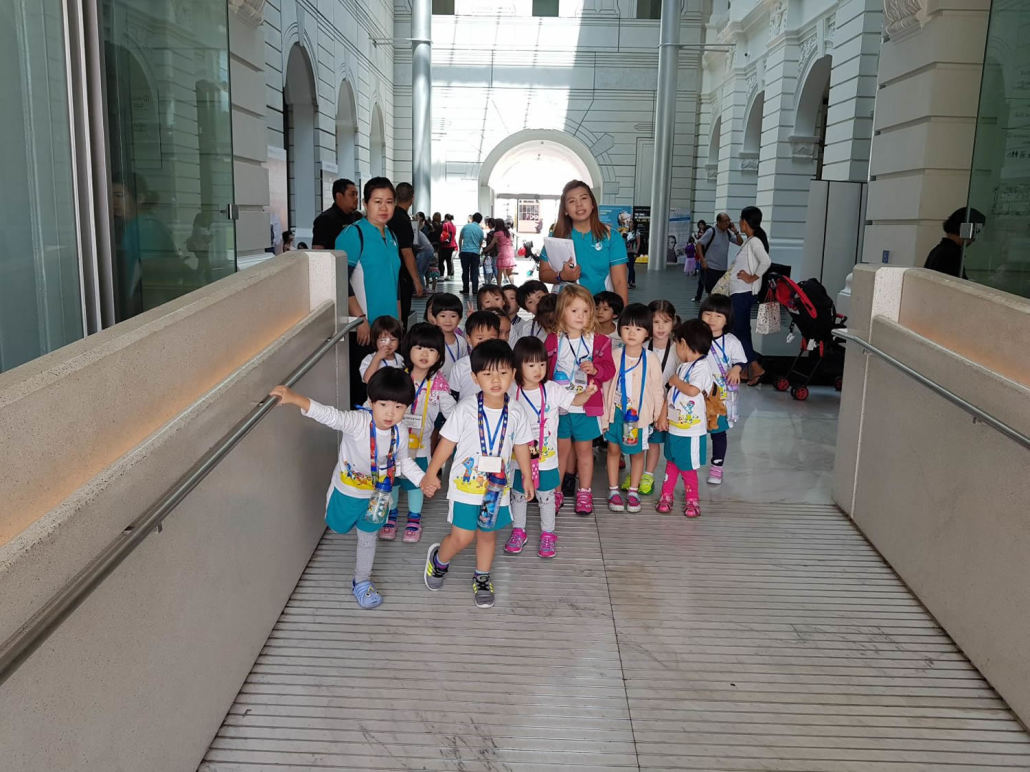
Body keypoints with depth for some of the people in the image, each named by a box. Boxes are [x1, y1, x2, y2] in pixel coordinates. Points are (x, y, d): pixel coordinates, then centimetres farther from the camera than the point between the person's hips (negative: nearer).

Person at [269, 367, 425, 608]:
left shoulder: (401, 432, -19)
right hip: (346, 491, -2)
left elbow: (403, 461, 1)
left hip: (375, 495, 3)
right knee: (339, 528, 24)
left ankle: (361, 582, 42)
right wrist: (296, 398, -68)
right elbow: (328, 415, -52)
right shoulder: (357, 422, -35)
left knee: (368, 538, 18)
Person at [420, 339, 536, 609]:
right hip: (465, 485, -3)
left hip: (497, 487, 3)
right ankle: (438, 559, 31)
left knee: (488, 534, 16)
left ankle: (482, 578, 38)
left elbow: (521, 446, 9)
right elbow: (447, 442, -7)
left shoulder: (516, 412, -5)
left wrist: (527, 477, 14)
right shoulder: (466, 409, -13)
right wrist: (431, 474, -5)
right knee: (462, 537, -1)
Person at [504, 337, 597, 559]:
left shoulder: (552, 390, -9)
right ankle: (518, 531, 35)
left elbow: (574, 400, -7)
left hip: (546, 458, -1)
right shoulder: (512, 392, -8)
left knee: (546, 496, 12)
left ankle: (548, 534, 29)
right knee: (518, 495, 16)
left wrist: (587, 393, -26)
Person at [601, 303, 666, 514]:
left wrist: (660, 414, 1)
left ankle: (633, 491, 24)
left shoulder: (651, 359, -9)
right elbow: (606, 385, -1)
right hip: (616, 411, 1)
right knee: (613, 449, 9)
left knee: (637, 452, 10)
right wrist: (604, 414, 0)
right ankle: (613, 491, 22)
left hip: (640, 413, -1)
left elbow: (658, 388, -1)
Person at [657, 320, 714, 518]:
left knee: (686, 466, 4)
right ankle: (666, 496, 27)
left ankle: (692, 500, 21)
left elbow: (693, 390, -30)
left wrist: (676, 381, -13)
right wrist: (664, 415, 9)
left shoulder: (701, 367, -16)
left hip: (690, 430, -8)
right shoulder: (683, 366, 11)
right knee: (671, 463, 16)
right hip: (675, 427, 8)